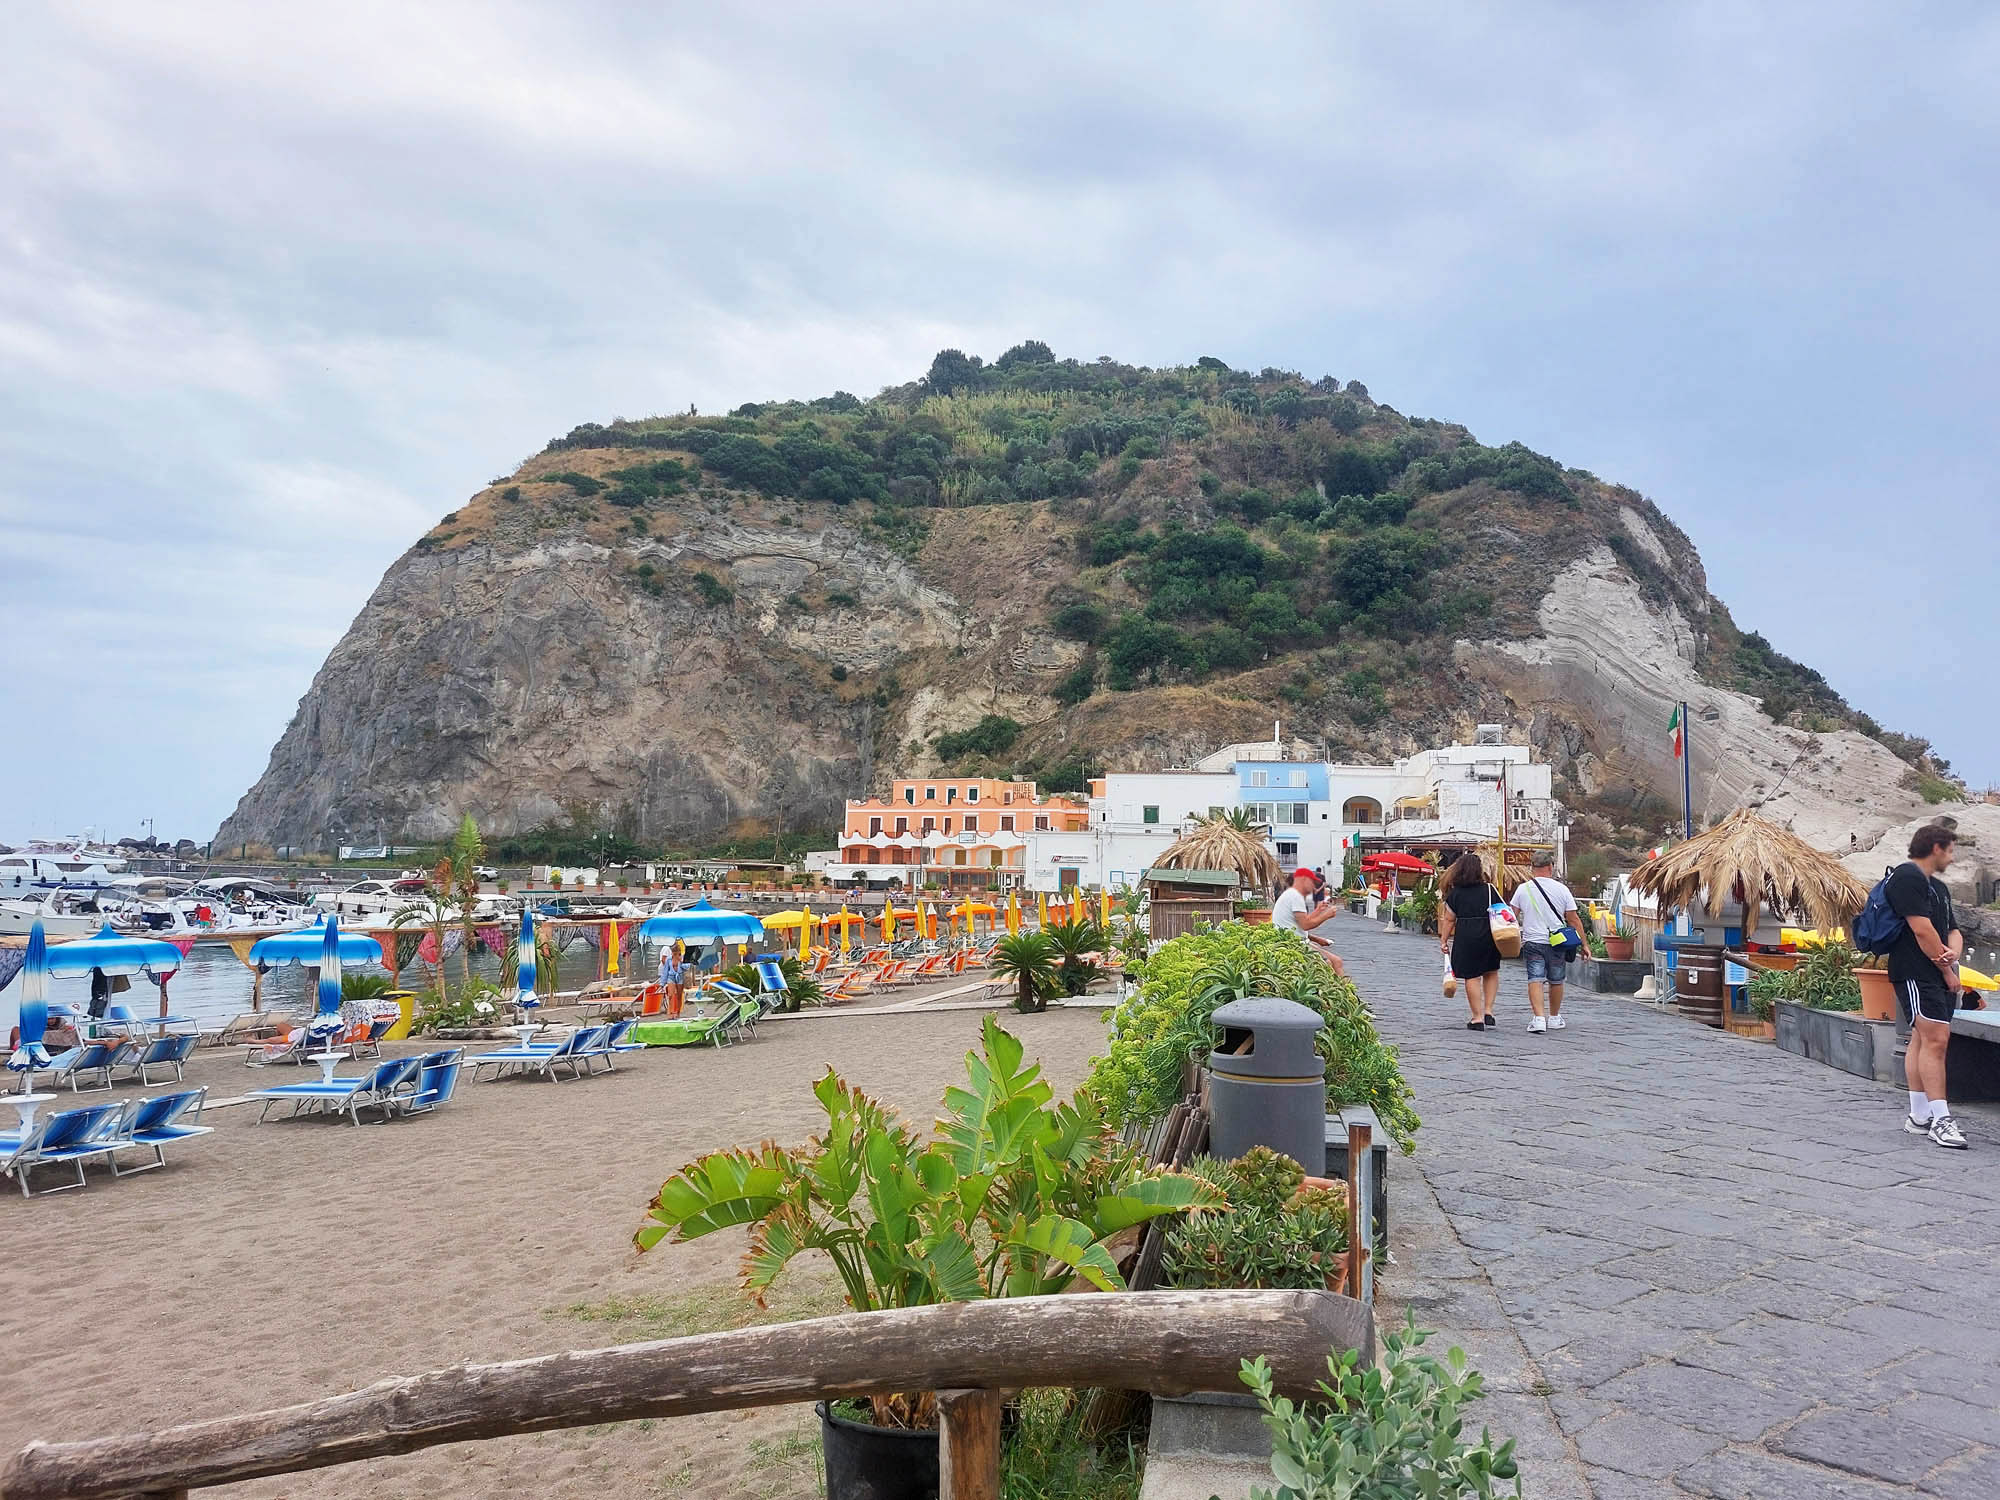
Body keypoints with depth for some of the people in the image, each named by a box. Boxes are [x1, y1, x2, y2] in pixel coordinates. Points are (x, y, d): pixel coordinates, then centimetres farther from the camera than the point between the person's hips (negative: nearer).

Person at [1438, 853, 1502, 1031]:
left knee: (1471, 976, 4)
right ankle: (1488, 1011, 13)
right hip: (1489, 936, 1)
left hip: (1465, 937, -1)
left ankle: (1477, 1018, 4)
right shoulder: (1489, 890, 0)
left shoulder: (1455, 893, -2)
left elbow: (1449, 919, 0)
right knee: (1491, 972, 20)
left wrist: (1444, 940, 8)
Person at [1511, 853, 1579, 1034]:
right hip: (1557, 944, 0)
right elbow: (1573, 919, -2)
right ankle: (1554, 1018, 27)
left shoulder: (1523, 889, 0)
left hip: (1532, 942, 0)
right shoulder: (1561, 889, -3)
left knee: (1535, 980, -3)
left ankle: (1539, 1017, -18)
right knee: (1556, 981, 15)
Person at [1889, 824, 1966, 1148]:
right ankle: (1940, 1120, -15)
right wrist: (1947, 970, -8)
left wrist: (1952, 953, -6)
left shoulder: (1938, 887, 21)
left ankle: (1919, 1117, 13)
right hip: (1916, 974, -10)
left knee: (1923, 1040, 10)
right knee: (1935, 1039, -14)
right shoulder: (1907, 877, -10)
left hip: (1939, 977, 10)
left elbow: (1953, 931, 18)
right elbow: (1922, 930, -16)